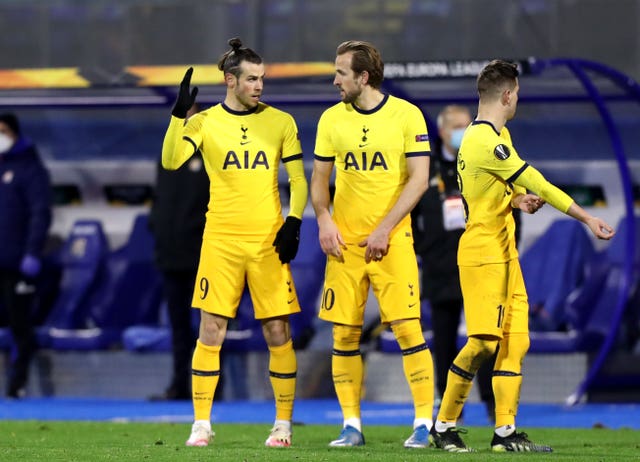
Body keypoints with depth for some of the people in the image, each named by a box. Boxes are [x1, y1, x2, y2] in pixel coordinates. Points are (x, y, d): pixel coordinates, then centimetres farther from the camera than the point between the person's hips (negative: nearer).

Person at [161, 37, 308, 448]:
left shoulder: (280, 122, 5)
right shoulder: (205, 122, 2)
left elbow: (298, 179, 9)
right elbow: (170, 161, -11)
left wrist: (294, 223, -3)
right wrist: (179, 114, -21)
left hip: (268, 242, 1)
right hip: (221, 241, -1)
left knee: (278, 332, 0)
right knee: (211, 331, -3)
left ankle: (284, 424, 10)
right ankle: (202, 424, 4)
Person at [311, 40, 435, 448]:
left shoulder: (406, 116, -3)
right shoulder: (332, 119, 7)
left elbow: (418, 179, -6)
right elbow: (320, 178, 13)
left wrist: (385, 229, -12)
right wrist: (324, 219, -5)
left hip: (392, 240, -3)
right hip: (345, 241, 3)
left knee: (408, 329, -8)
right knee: (344, 334, 1)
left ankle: (425, 423, -2)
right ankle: (352, 425, 9)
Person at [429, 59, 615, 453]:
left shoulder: (495, 136, 15)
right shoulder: (487, 142, -18)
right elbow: (538, 186, -17)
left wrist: (518, 199, -4)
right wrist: (588, 219, -13)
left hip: (504, 254, 10)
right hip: (483, 254, -10)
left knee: (515, 341, 4)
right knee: (484, 341, -11)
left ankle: (506, 431, 3)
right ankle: (444, 426, -1)